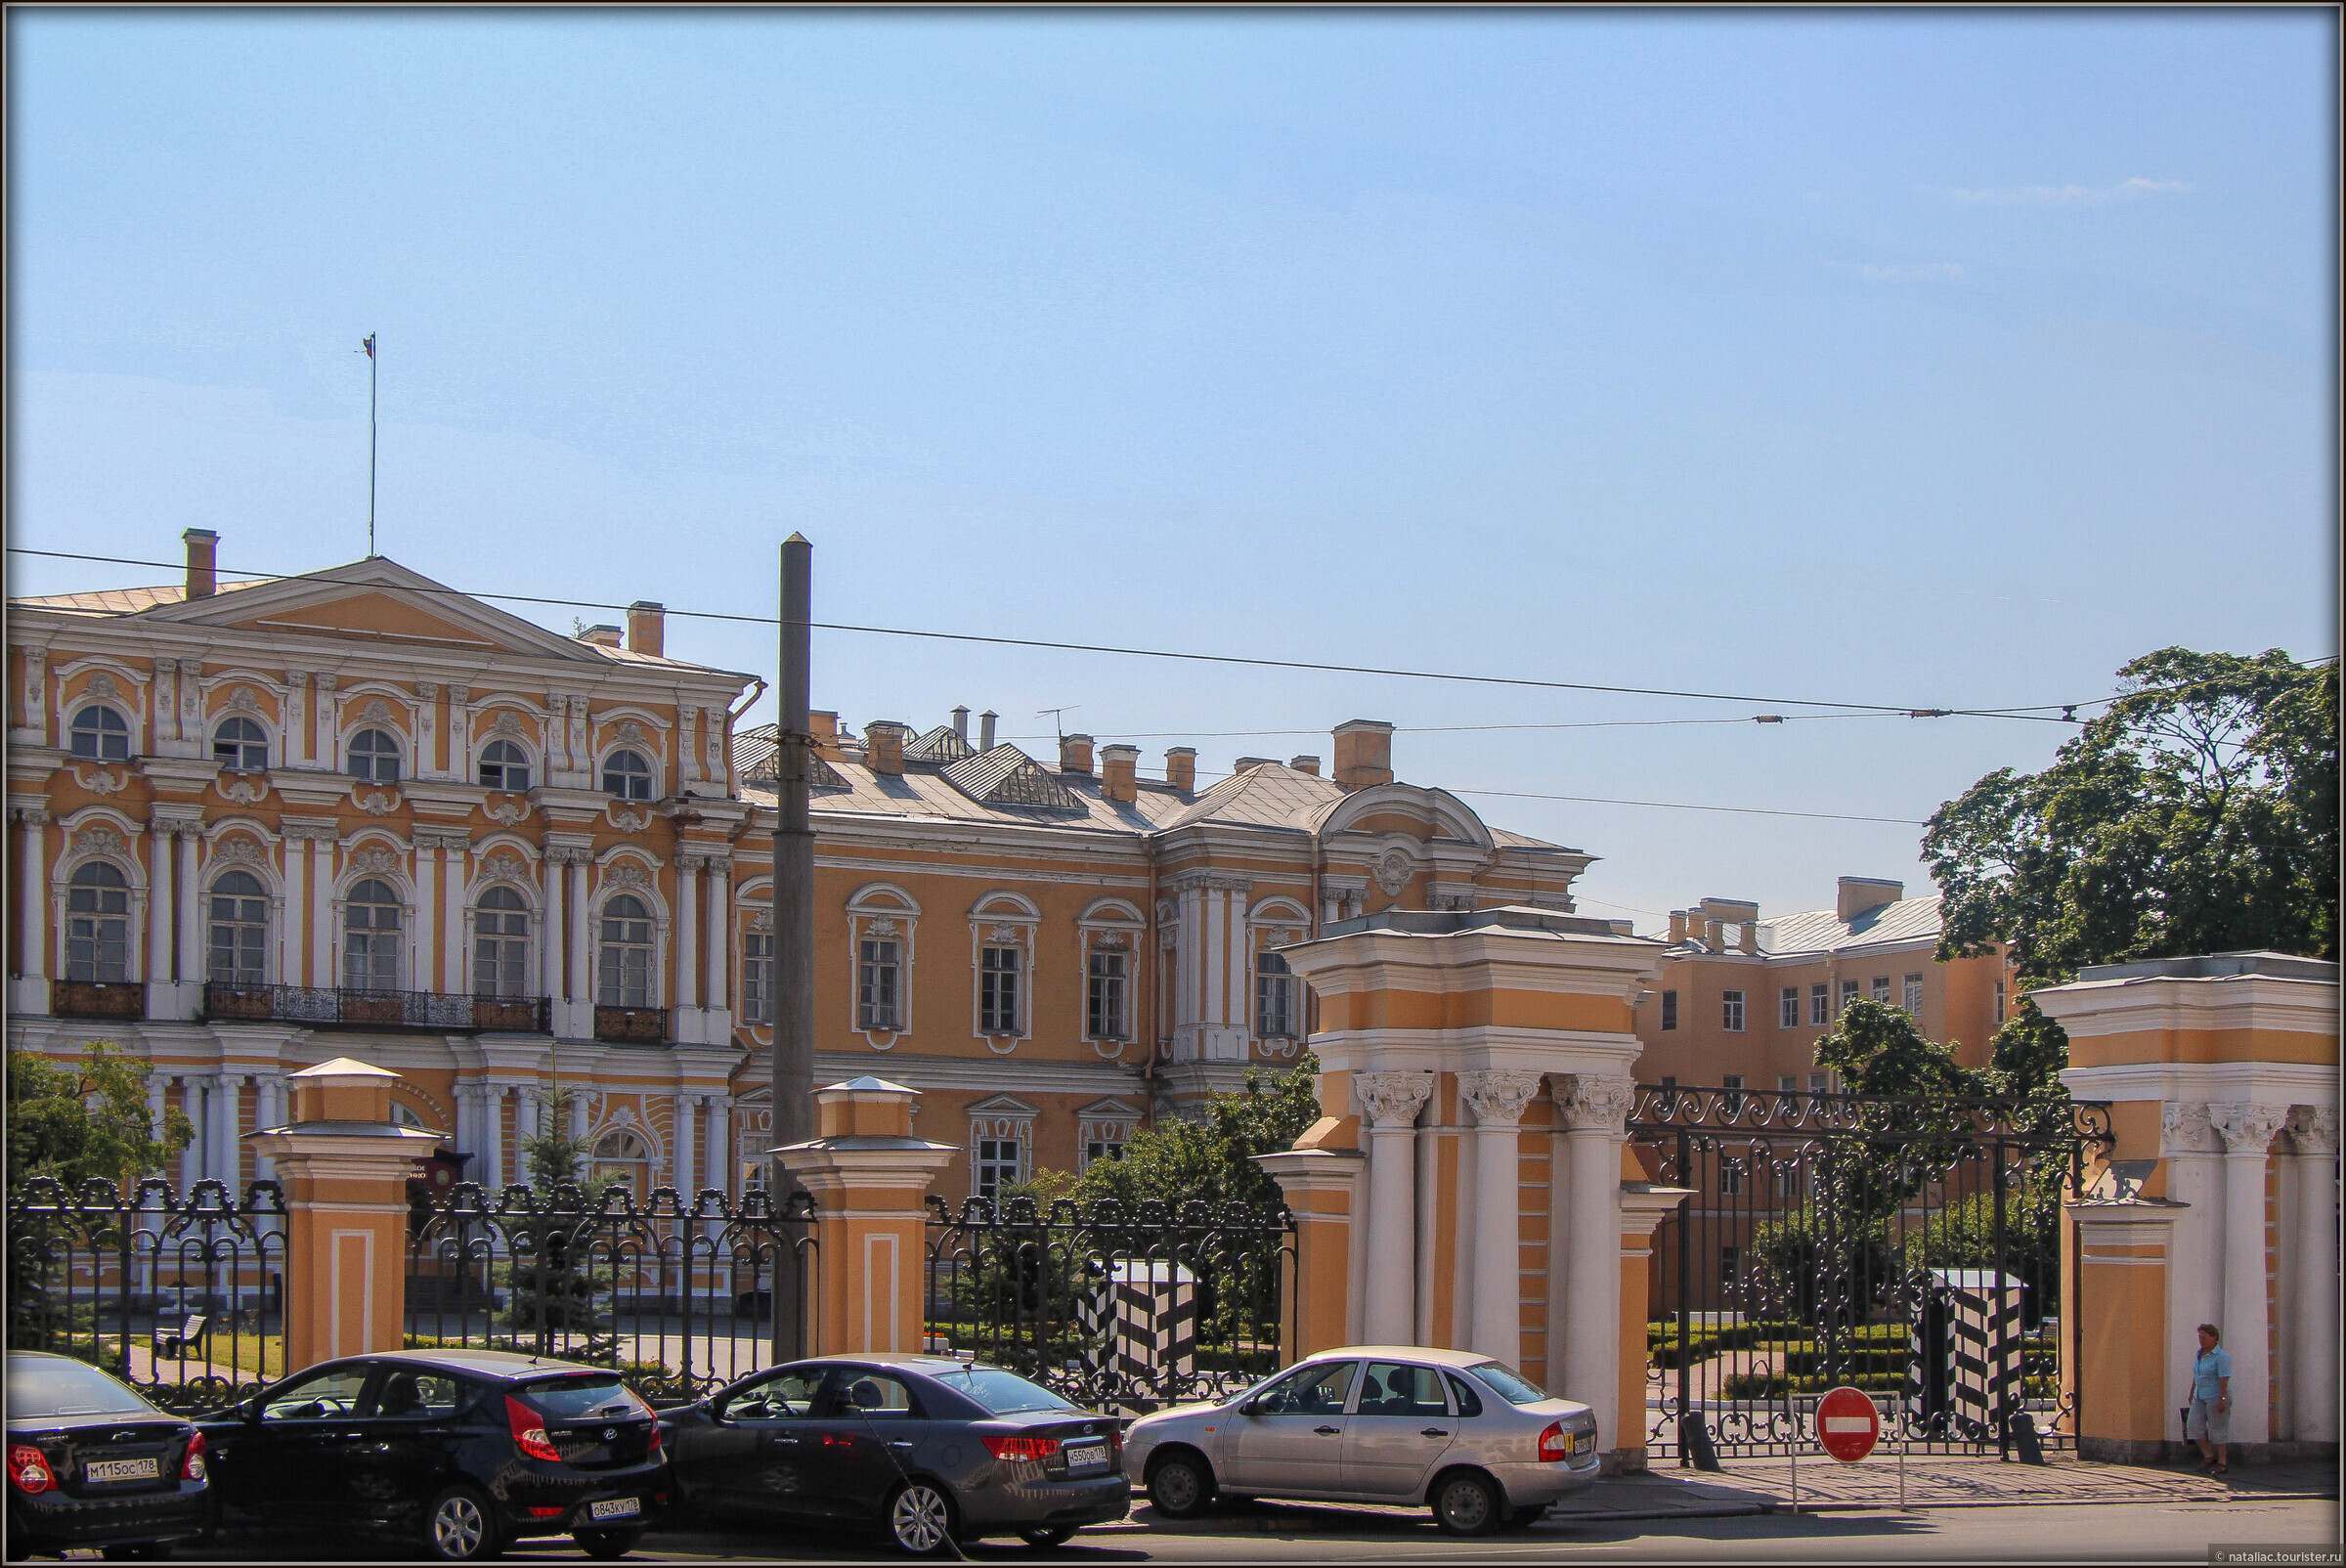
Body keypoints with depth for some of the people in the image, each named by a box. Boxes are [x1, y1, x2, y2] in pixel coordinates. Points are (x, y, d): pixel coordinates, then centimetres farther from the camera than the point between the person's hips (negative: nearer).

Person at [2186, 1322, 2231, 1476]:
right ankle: (2208, 1456, 10)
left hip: (2216, 1398, -8)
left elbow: (2224, 1379, -20)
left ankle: (2222, 1463, 5)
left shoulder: (2221, 1356, -14)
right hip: (2201, 1397, 8)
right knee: (2194, 1424, -1)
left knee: (2217, 1428, -3)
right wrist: (2192, 1393, 21)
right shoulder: (2200, 1354, 11)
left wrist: (2222, 1399, -26)